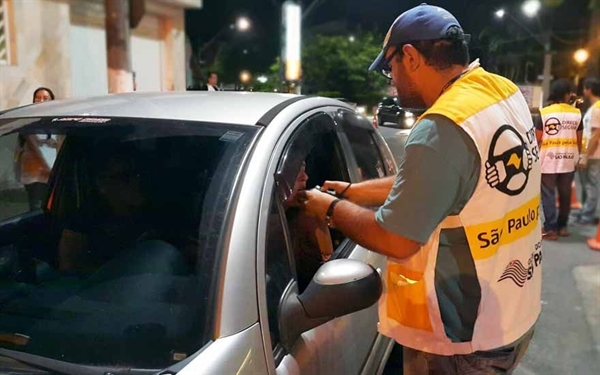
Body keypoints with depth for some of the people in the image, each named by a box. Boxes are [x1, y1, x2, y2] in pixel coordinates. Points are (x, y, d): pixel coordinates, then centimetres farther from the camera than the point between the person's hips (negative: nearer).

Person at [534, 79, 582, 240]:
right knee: (565, 194, 13)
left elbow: (537, 138, -6)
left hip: (548, 160, -3)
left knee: (548, 195, 2)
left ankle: (551, 229, 0)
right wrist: (577, 156, 20)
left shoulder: (544, 112, -7)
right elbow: (579, 139, 7)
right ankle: (562, 226, 23)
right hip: (569, 160, 3)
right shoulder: (576, 113, 1)